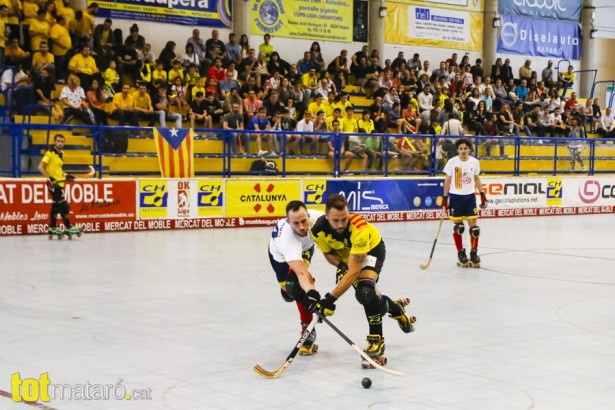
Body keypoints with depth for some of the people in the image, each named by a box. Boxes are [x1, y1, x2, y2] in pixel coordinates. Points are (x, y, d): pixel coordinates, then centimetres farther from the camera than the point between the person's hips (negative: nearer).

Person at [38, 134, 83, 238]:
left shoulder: (60, 154, 13)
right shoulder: (50, 153, -12)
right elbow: (40, 167, -18)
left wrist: (65, 175, 11)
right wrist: (49, 177, -26)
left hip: (59, 183, 9)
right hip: (53, 183, -9)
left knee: (56, 205, 13)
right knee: (63, 206, -10)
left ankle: (53, 228, 21)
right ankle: (68, 228, -7)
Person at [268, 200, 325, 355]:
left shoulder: (317, 218, -39)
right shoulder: (285, 237, -48)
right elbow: (302, 272, -59)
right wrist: (311, 292, -75)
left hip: (305, 246, 1)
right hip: (281, 256, -1)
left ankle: (308, 330, -6)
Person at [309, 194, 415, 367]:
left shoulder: (360, 228, -42)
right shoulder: (318, 230, -29)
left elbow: (354, 271, -43)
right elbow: (328, 252, -5)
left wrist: (330, 298, -49)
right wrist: (340, 265, -27)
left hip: (372, 248, -5)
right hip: (345, 253, 5)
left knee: (365, 289, -28)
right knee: (365, 296, 5)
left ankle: (376, 341, -13)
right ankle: (395, 308, 39)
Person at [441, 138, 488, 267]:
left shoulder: (474, 162, 0)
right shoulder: (452, 162, -7)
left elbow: (476, 179, 13)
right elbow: (447, 181, -2)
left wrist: (482, 195, 11)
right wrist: (445, 198, -5)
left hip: (470, 196, 2)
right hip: (455, 197, -2)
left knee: (474, 226, -2)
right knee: (458, 226, 3)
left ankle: (474, 253, 10)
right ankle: (461, 253, 17)